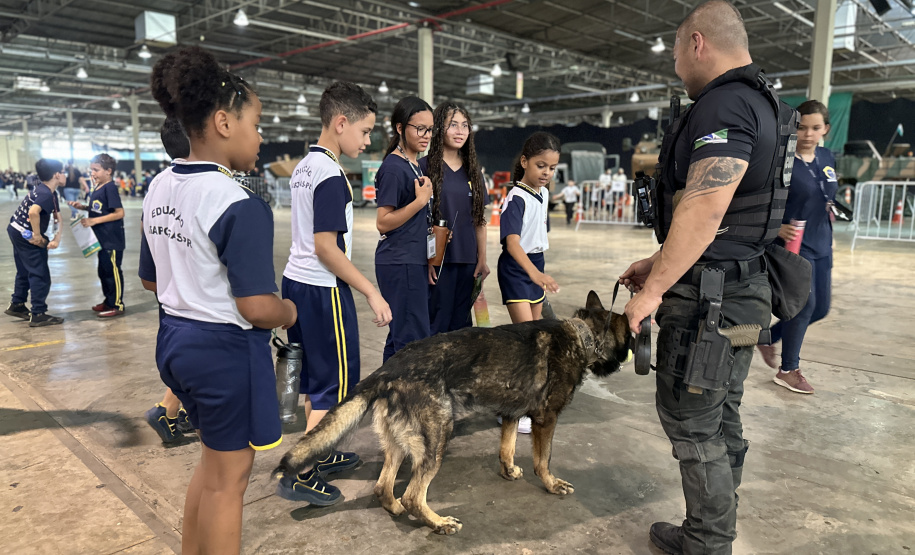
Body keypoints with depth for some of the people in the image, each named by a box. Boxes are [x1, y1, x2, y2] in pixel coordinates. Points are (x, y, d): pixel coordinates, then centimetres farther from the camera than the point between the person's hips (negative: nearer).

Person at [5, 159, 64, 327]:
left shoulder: (47, 191, 9)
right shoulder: (46, 194, -21)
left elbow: (58, 217, 7)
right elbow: (33, 212, -39)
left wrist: (57, 238, -6)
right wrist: (37, 236, -27)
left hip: (18, 232, 10)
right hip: (26, 235, -10)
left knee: (24, 271, 23)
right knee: (41, 275, -4)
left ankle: (16, 305, 36)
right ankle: (38, 315, 1)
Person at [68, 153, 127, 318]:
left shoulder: (110, 188, -15)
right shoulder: (97, 187, 11)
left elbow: (119, 213, -21)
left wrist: (94, 221, -21)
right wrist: (82, 206, 4)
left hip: (113, 239, -9)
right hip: (103, 238, 10)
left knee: (112, 270, -2)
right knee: (103, 271, 17)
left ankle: (117, 305, 7)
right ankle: (108, 301, 30)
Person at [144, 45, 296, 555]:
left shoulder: (160, 190, 4)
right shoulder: (241, 206, -23)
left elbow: (151, 279, 13)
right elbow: (258, 309, -25)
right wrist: (289, 313, -6)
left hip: (176, 340, 9)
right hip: (227, 349, -9)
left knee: (216, 456, 27)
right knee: (228, 477, 10)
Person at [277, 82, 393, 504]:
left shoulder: (304, 167, 11)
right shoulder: (331, 176, -18)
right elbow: (326, 247, -22)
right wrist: (372, 293, -18)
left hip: (297, 281, 10)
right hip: (323, 290, -10)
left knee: (315, 376, 18)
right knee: (336, 383, 0)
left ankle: (319, 455, 31)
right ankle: (300, 475, 5)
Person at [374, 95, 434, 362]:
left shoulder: (415, 165, 15)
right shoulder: (393, 167, -13)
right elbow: (383, 223, -16)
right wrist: (421, 200, -20)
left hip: (414, 262, 9)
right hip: (400, 263, -9)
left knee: (400, 336, 13)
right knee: (415, 340, -8)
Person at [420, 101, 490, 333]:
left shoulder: (472, 170, 11)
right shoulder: (425, 167, -5)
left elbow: (479, 219, 12)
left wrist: (482, 260, 10)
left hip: (467, 261, 5)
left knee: (461, 323, 12)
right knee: (437, 324, 0)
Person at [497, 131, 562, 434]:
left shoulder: (544, 194, 6)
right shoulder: (516, 198, -20)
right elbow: (511, 241, -33)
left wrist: (539, 274, 18)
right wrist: (534, 273, -48)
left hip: (535, 266, 9)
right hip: (515, 269, -9)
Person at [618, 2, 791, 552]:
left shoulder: (723, 104, -16)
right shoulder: (760, 102, 17)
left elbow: (704, 210, -27)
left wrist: (653, 290, -20)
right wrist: (657, 264, 21)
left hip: (708, 297, -11)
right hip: (744, 289, 11)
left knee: (691, 423, 1)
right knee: (723, 419, 18)